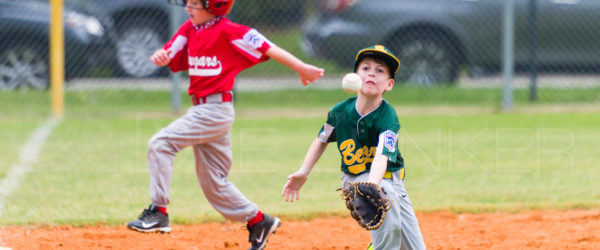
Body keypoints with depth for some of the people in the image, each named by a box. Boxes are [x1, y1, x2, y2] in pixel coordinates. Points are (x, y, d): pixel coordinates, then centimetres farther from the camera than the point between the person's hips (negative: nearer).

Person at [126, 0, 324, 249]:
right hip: (200, 110, 9)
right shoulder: (189, 29, 9)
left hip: (216, 110, -9)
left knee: (160, 144, -17)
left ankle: (158, 212, -13)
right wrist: (159, 57, -19)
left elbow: (268, 49, -14)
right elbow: (168, 55, 5)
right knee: (211, 180, 14)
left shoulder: (229, 31, -13)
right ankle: (258, 221, 24)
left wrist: (302, 69, -17)